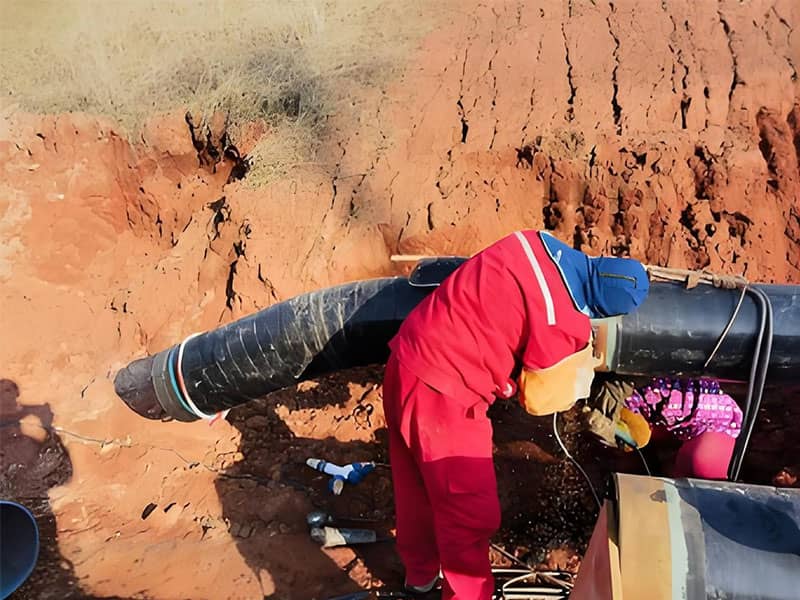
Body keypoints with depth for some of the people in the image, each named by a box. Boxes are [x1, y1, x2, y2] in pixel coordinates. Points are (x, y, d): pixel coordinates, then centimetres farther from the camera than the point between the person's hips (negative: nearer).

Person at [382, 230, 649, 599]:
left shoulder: (536, 242, 1)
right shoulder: (564, 322, -19)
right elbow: (539, 399, -6)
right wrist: (583, 368, 12)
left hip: (406, 360, 9)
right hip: (442, 393, -9)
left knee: (417, 484, 27)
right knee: (471, 512, 8)